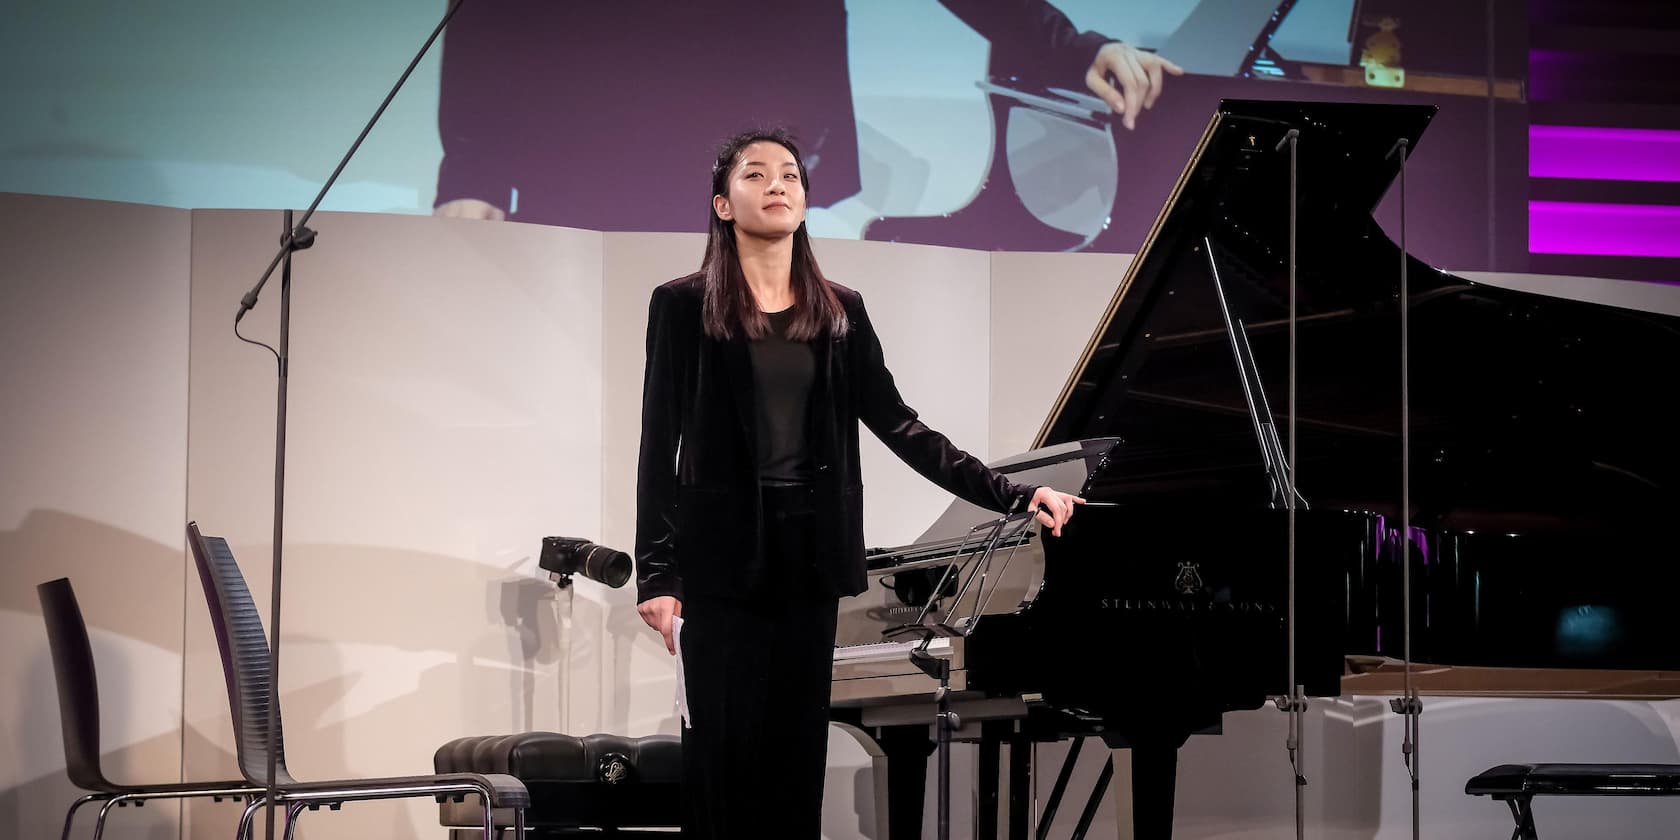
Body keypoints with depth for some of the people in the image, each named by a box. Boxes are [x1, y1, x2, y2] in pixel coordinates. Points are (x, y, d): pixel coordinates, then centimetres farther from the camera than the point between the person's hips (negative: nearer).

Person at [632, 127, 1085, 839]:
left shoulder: (839, 312, 10)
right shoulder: (684, 306, -1)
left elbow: (898, 425, 8)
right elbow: (661, 444, -4)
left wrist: (1013, 495, 1)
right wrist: (657, 574, -10)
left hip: (810, 554, 4)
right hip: (725, 553, -4)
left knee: (797, 742, 5)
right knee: (725, 748, -4)